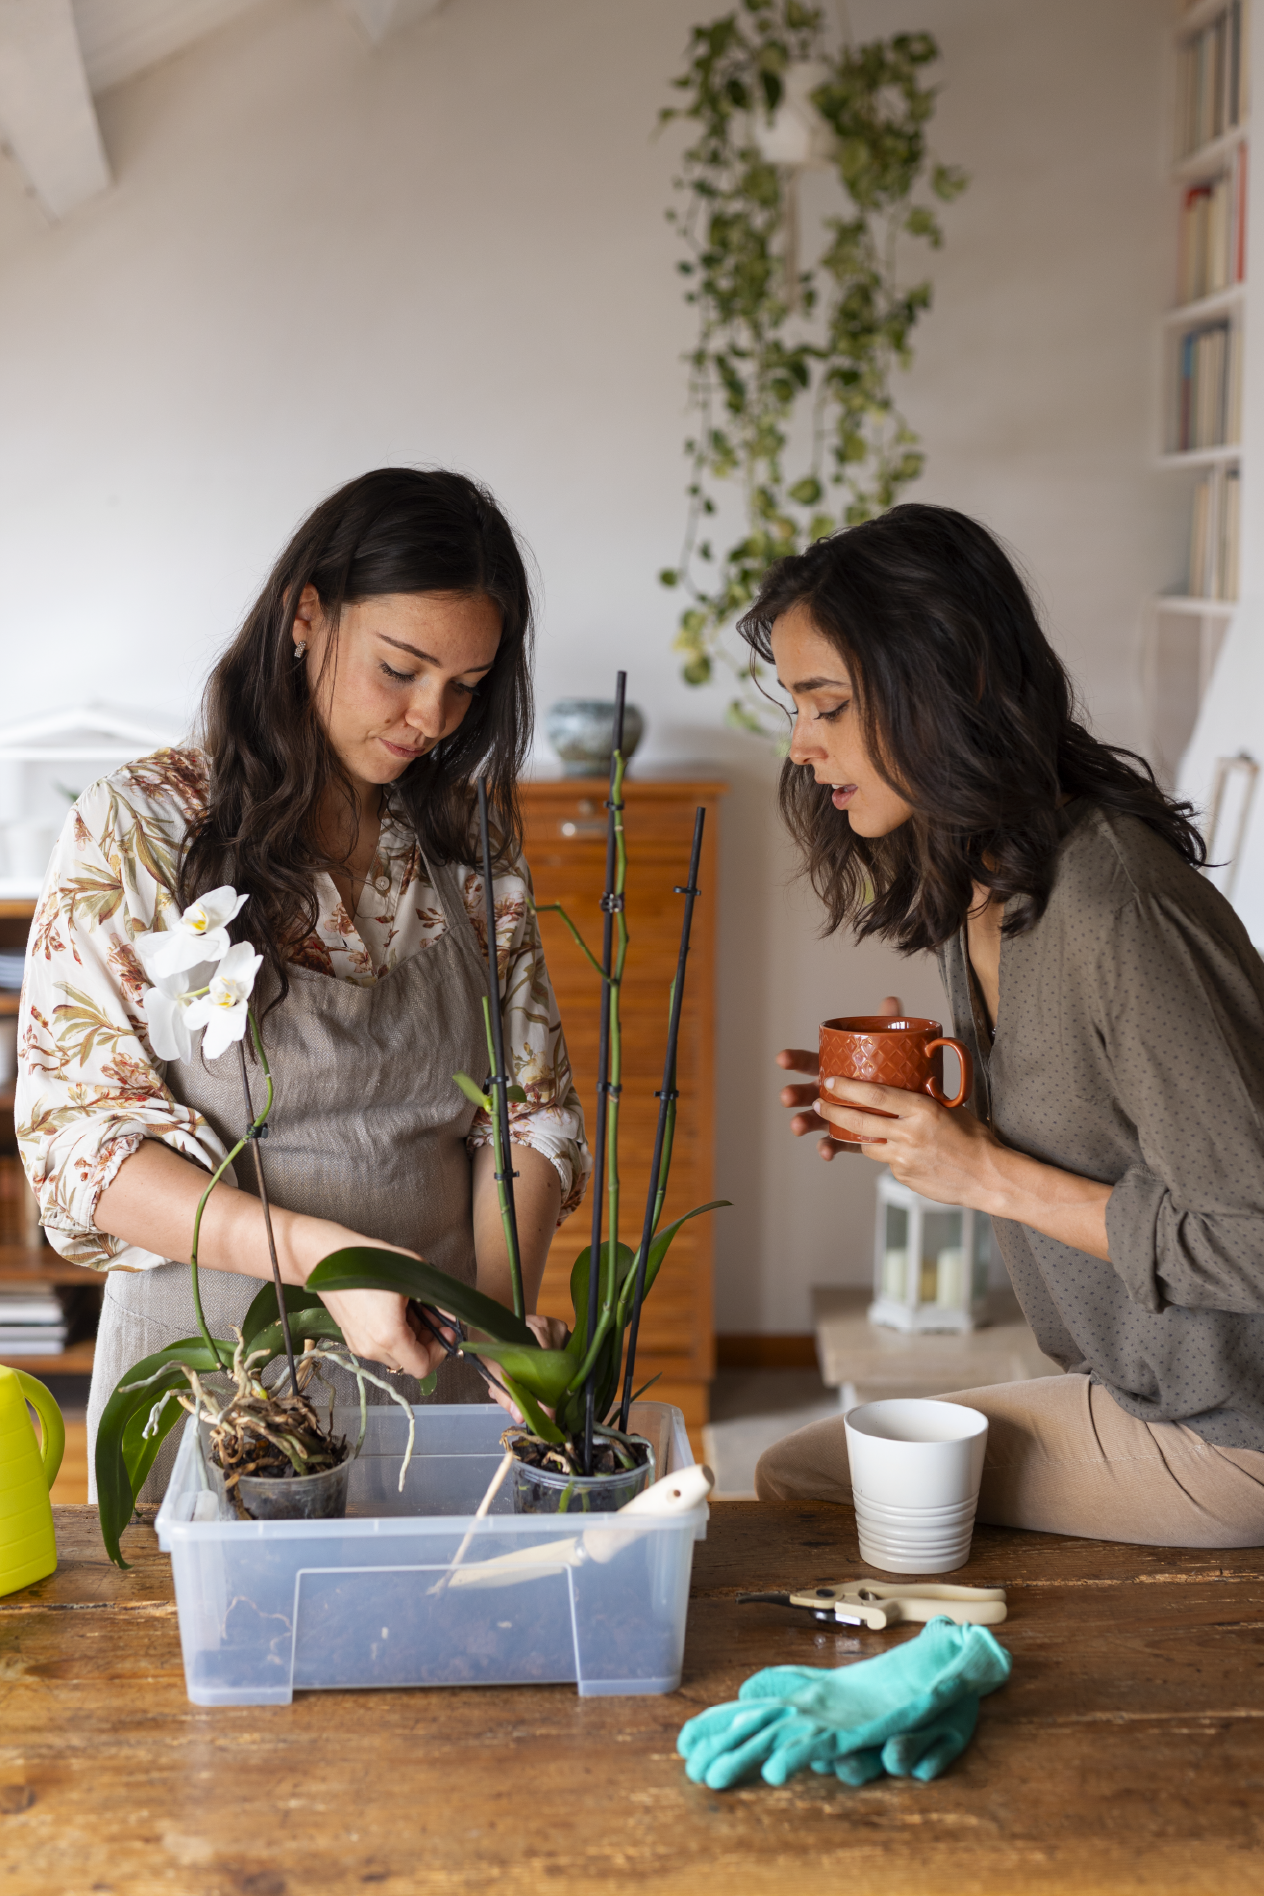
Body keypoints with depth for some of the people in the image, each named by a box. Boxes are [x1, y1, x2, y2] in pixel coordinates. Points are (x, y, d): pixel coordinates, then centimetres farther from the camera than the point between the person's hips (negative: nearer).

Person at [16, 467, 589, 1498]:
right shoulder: (137, 828, -9)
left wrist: (503, 1303, -14)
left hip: (436, 1373, 3)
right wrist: (317, 1252, -25)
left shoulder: (471, 841, 3)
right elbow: (79, 1132, -12)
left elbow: (531, 1100, 5)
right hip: (215, 1366, -3)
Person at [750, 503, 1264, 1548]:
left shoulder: (1120, 913, -27)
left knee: (798, 1485, -11)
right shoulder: (973, 887, 3)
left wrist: (989, 1176, -21)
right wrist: (911, 1117, -3)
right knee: (799, 1473, 10)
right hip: (1138, 1385, 9)